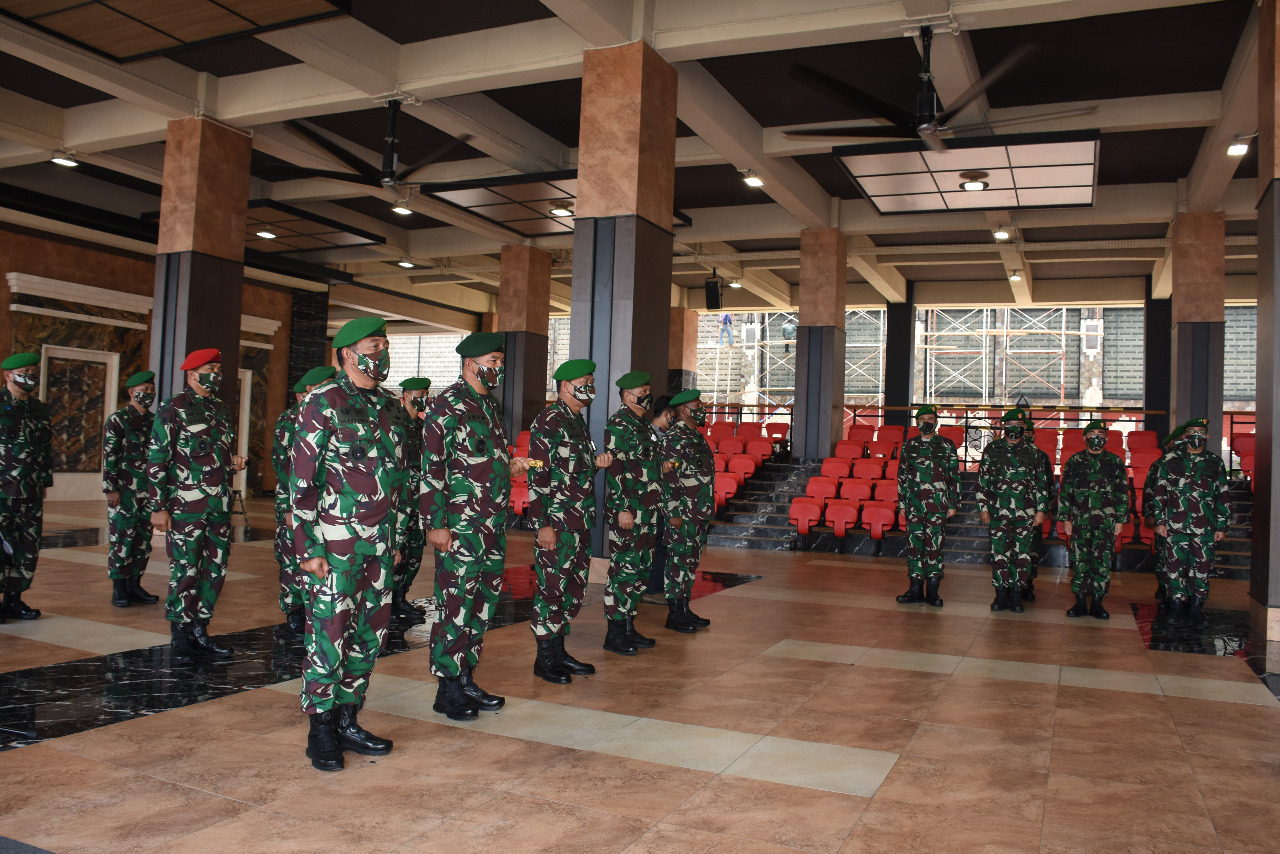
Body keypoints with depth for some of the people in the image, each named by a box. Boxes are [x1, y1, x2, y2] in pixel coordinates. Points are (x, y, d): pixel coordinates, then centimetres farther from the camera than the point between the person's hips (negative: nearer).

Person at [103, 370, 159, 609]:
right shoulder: (117, 419, -4)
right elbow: (109, 456, -8)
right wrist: (111, 489, -13)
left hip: (149, 491, 6)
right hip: (125, 491, -5)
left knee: (143, 540, 7)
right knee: (121, 539, -2)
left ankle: (134, 585, 15)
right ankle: (119, 590, 6)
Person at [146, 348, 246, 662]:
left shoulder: (221, 409, 16)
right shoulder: (173, 408, -5)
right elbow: (157, 460, -8)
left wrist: (234, 462, 5)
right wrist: (158, 507, -12)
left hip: (220, 505, 7)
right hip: (186, 506, -6)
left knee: (216, 570, 9)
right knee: (185, 571, -1)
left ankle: (199, 630, 21)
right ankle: (180, 637, 12)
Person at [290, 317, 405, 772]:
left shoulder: (387, 406, 14)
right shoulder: (323, 403, -6)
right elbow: (302, 478, -9)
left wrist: (397, 538, 16)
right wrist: (308, 547, -13)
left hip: (379, 542, 7)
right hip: (336, 542, -6)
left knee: (369, 633, 10)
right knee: (328, 633, 0)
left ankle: (347, 720, 23)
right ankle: (321, 731, 13)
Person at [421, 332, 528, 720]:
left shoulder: (491, 405, 17)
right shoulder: (446, 406, -9)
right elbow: (432, 469, -14)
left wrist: (509, 468, 11)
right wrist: (436, 524, -17)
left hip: (494, 525, 9)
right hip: (460, 527, -8)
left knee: (483, 602, 12)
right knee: (455, 605, -2)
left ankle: (466, 678, 24)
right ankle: (448, 690, 8)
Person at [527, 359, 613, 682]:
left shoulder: (577, 421, 17)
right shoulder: (548, 421, -11)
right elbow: (537, 475, -16)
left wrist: (596, 462, 5)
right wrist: (543, 524, -20)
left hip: (581, 522, 9)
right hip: (557, 523, -9)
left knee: (574, 588, 13)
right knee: (551, 588, -2)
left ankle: (558, 651, 24)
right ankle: (545, 659, 8)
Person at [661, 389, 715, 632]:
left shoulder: (696, 436, 17)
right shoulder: (674, 438, -13)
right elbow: (670, 478, -18)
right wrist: (674, 513, -20)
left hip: (700, 514, 9)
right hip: (683, 514, -9)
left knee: (691, 562, 13)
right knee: (679, 561, -4)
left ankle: (684, 610, 21)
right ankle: (674, 615, 2)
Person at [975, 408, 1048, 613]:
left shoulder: (1032, 452, 8)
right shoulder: (992, 449, 6)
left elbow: (1040, 483, 11)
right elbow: (982, 481, 6)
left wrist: (1041, 509, 4)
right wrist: (983, 507, 1)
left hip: (1026, 512, 1)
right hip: (999, 512, -1)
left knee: (1022, 554, 3)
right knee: (999, 554, 1)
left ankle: (1016, 594, 12)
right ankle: (1001, 594, 10)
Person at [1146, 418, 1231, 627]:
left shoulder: (1215, 463, 9)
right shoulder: (1169, 461, 5)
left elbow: (1224, 496, 11)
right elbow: (1158, 492, 6)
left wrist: (1222, 526, 7)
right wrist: (1159, 521, 1)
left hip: (1205, 529, 1)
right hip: (1175, 527, -1)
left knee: (1201, 569, 2)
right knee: (1175, 567, 3)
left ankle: (1196, 609, 13)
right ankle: (1178, 608, 15)